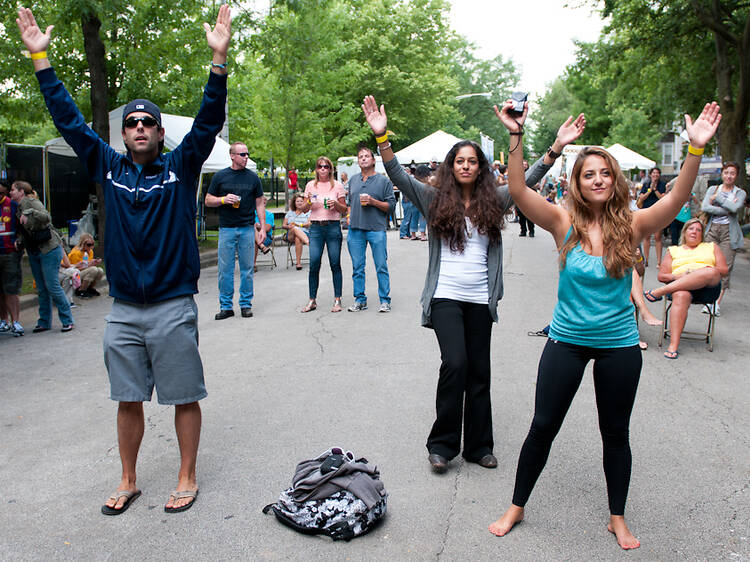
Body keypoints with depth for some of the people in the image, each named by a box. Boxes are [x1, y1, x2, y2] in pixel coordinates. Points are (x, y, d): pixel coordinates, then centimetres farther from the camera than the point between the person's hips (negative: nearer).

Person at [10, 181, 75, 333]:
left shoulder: (31, 202, -9)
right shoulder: (19, 208, 16)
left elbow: (47, 218, -27)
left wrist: (29, 212, -37)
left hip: (49, 249, -8)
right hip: (33, 252, 8)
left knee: (52, 286, -8)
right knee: (41, 289, 10)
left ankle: (68, 320, 0)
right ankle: (44, 322, 17)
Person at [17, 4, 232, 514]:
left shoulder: (180, 167, 0)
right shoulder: (110, 168, 8)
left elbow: (209, 122, -11)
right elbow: (70, 120, 9)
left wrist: (219, 59, -21)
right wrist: (41, 59, 7)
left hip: (173, 307, -3)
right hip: (124, 309, 4)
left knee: (184, 397, 6)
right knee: (128, 399, 13)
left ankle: (187, 478, 23)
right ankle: (129, 481, 30)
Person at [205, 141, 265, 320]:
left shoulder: (253, 177, 8)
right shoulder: (220, 176, 6)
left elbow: (260, 204, 10)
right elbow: (208, 200, 9)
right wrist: (223, 200, -11)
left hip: (247, 229, 1)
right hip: (226, 229, 0)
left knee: (247, 268, 4)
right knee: (225, 269, 1)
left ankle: (246, 304, 14)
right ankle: (226, 306, 9)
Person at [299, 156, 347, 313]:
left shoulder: (337, 185, 5)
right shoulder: (311, 185, 11)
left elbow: (344, 209, 7)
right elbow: (304, 210, 12)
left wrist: (336, 203, -12)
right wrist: (309, 202, -9)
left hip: (333, 227, -1)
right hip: (315, 228, 2)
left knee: (335, 264, 0)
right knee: (314, 264, -2)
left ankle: (337, 300, 7)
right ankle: (312, 300, 8)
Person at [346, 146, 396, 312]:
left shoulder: (384, 181, 2)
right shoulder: (353, 180, 16)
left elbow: (391, 205, -1)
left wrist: (373, 201, -12)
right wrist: (349, 216, 12)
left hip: (377, 229, -4)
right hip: (355, 230, 4)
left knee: (381, 267, -3)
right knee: (357, 267, 7)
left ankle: (385, 300, 5)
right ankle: (360, 299, 16)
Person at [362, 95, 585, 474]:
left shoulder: (493, 202, 10)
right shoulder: (435, 200, 3)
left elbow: (528, 179, 7)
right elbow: (399, 177, -6)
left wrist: (558, 146, -4)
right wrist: (381, 137, -19)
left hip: (480, 299, 3)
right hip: (446, 296, -3)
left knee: (479, 371, 8)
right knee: (455, 364, -15)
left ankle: (478, 446, 21)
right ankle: (442, 444, 1)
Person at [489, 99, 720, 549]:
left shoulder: (632, 225, -8)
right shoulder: (565, 222, -9)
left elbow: (678, 198, -22)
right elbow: (518, 191, -21)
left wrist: (697, 148, -35)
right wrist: (516, 136, -33)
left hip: (619, 345, 1)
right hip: (567, 340, 0)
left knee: (616, 433, 14)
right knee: (543, 427, 6)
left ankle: (618, 518, 34)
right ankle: (517, 507, 26)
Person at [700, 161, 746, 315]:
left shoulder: (740, 193, 10)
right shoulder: (713, 189, 13)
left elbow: (736, 207, -12)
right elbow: (704, 207, -5)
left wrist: (718, 197, -4)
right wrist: (726, 210, -9)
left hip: (729, 233, -1)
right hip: (712, 230, 1)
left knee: (725, 268, -8)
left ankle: (717, 302, -3)